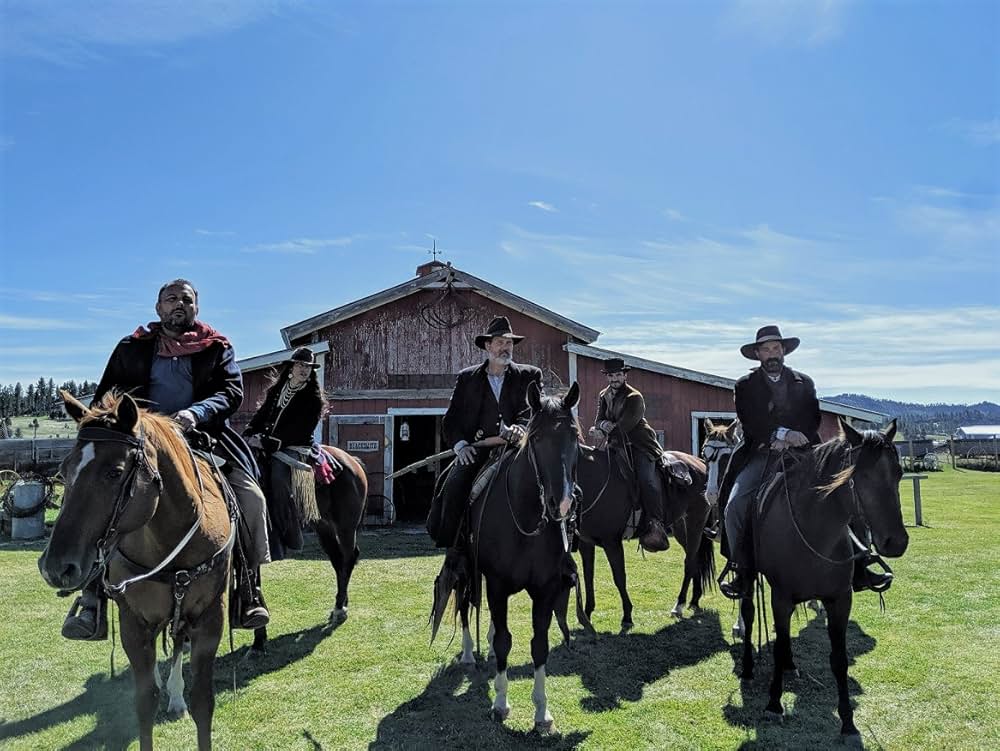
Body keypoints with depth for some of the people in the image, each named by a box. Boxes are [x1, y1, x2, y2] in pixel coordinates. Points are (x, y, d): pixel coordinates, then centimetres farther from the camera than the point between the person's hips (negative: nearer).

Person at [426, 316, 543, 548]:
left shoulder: (530, 376, 16)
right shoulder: (466, 378, 17)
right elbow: (450, 420, 12)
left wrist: (521, 427, -24)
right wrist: (460, 444, -8)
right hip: (475, 452, 0)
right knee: (454, 487, -25)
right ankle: (452, 547, -14)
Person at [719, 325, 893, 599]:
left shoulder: (804, 382, 16)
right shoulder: (745, 386, 9)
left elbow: (813, 420, 5)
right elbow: (750, 424, -5)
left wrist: (791, 441, -13)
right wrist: (781, 433, -19)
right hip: (761, 455, -2)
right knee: (735, 506, -22)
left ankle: (856, 568, -3)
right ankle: (742, 571, -11)